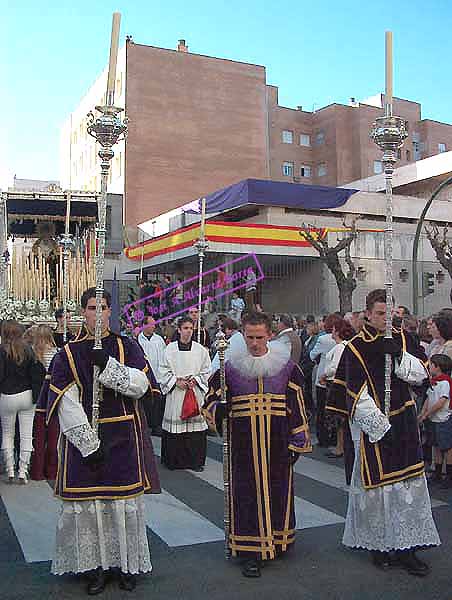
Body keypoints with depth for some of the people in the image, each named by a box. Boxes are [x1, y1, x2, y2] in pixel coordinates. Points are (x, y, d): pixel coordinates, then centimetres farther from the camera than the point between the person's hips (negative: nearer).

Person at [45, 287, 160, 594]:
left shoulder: (127, 346, 4)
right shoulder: (68, 354, 1)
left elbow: (140, 384, -9)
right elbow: (66, 404, -7)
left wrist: (107, 364, -23)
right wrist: (89, 445, -14)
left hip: (124, 438, 0)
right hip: (83, 439, 0)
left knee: (125, 502, 6)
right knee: (88, 503, 5)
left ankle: (128, 564, 23)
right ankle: (97, 565, 22)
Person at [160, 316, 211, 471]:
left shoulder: (200, 350, 5)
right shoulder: (170, 349, 3)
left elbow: (206, 372, 8)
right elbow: (164, 371, 4)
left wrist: (195, 380, -7)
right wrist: (176, 381, -8)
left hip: (195, 392, 1)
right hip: (175, 392, 0)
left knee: (195, 424, -1)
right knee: (175, 426, -1)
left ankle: (195, 461, 10)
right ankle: (174, 461, 11)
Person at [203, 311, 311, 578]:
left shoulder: (286, 365, 0)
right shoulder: (231, 366, 0)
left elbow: (297, 406, 4)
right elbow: (212, 399, 6)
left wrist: (298, 443, 3)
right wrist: (218, 409, -17)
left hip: (277, 442, 1)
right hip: (243, 443, 0)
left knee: (278, 491, 10)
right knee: (247, 493, 2)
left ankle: (278, 541, 31)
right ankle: (251, 551, 13)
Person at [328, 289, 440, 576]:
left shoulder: (402, 339, 6)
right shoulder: (356, 347, -8)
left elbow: (421, 374, -2)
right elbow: (357, 396, -12)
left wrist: (399, 355, -18)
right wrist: (381, 428, -15)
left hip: (404, 423, 4)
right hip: (372, 427, -4)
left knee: (409, 485, 5)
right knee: (376, 486, 5)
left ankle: (405, 547, 16)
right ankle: (379, 543, 23)